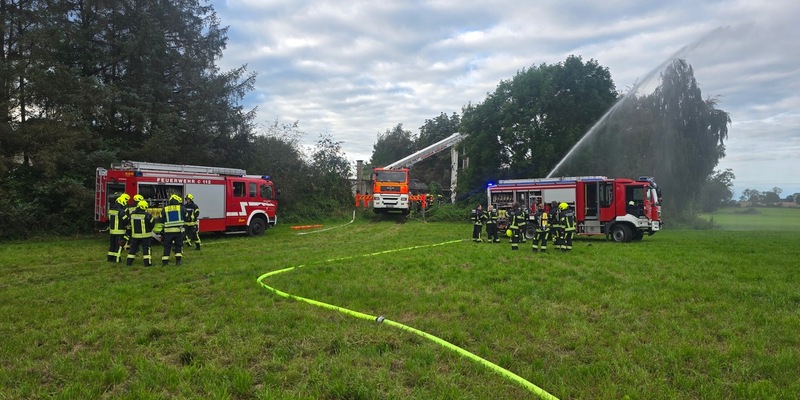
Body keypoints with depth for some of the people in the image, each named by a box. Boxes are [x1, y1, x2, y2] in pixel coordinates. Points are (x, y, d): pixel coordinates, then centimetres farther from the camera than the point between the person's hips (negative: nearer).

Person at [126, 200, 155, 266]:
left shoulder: (132, 214, 1)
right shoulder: (146, 215, -15)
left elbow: (129, 224, 12)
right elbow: (152, 223, -8)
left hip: (135, 235, 4)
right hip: (145, 235, -4)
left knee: (133, 248, 15)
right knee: (146, 248, 2)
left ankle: (129, 262, 18)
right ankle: (147, 262, 2)